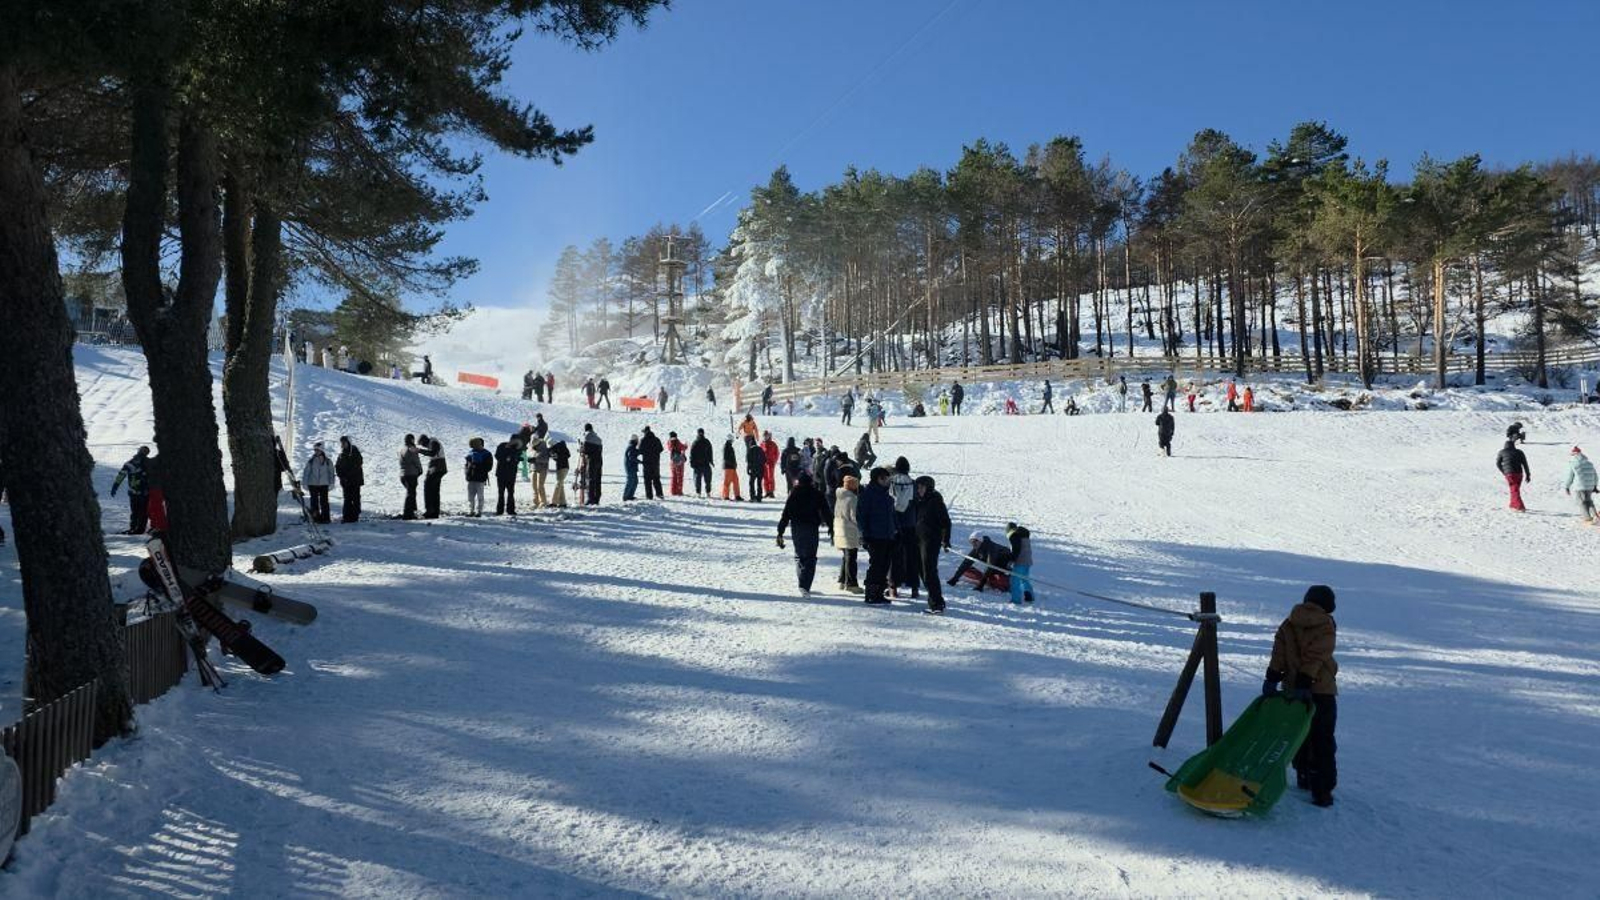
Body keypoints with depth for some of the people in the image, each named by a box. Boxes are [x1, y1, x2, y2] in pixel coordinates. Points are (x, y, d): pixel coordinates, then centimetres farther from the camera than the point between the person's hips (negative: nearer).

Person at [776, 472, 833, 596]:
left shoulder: (793, 494, 2)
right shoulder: (817, 494, 1)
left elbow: (785, 514, -1)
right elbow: (826, 512, 3)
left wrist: (780, 532, 1)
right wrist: (831, 528, 13)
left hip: (796, 529, 2)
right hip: (811, 529, -2)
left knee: (799, 556, 18)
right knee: (810, 558, -2)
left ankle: (803, 583, 17)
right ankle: (805, 586, -17)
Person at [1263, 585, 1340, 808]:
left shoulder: (1290, 622, 8)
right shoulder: (1326, 625, -7)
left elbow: (1279, 650, -2)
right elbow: (1315, 657, -17)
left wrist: (1272, 676, -6)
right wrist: (1304, 682, -21)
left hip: (1294, 689, 5)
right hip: (1321, 690, -5)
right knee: (1323, 742, 1)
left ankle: (1304, 778, 26)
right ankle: (1322, 790, -1)